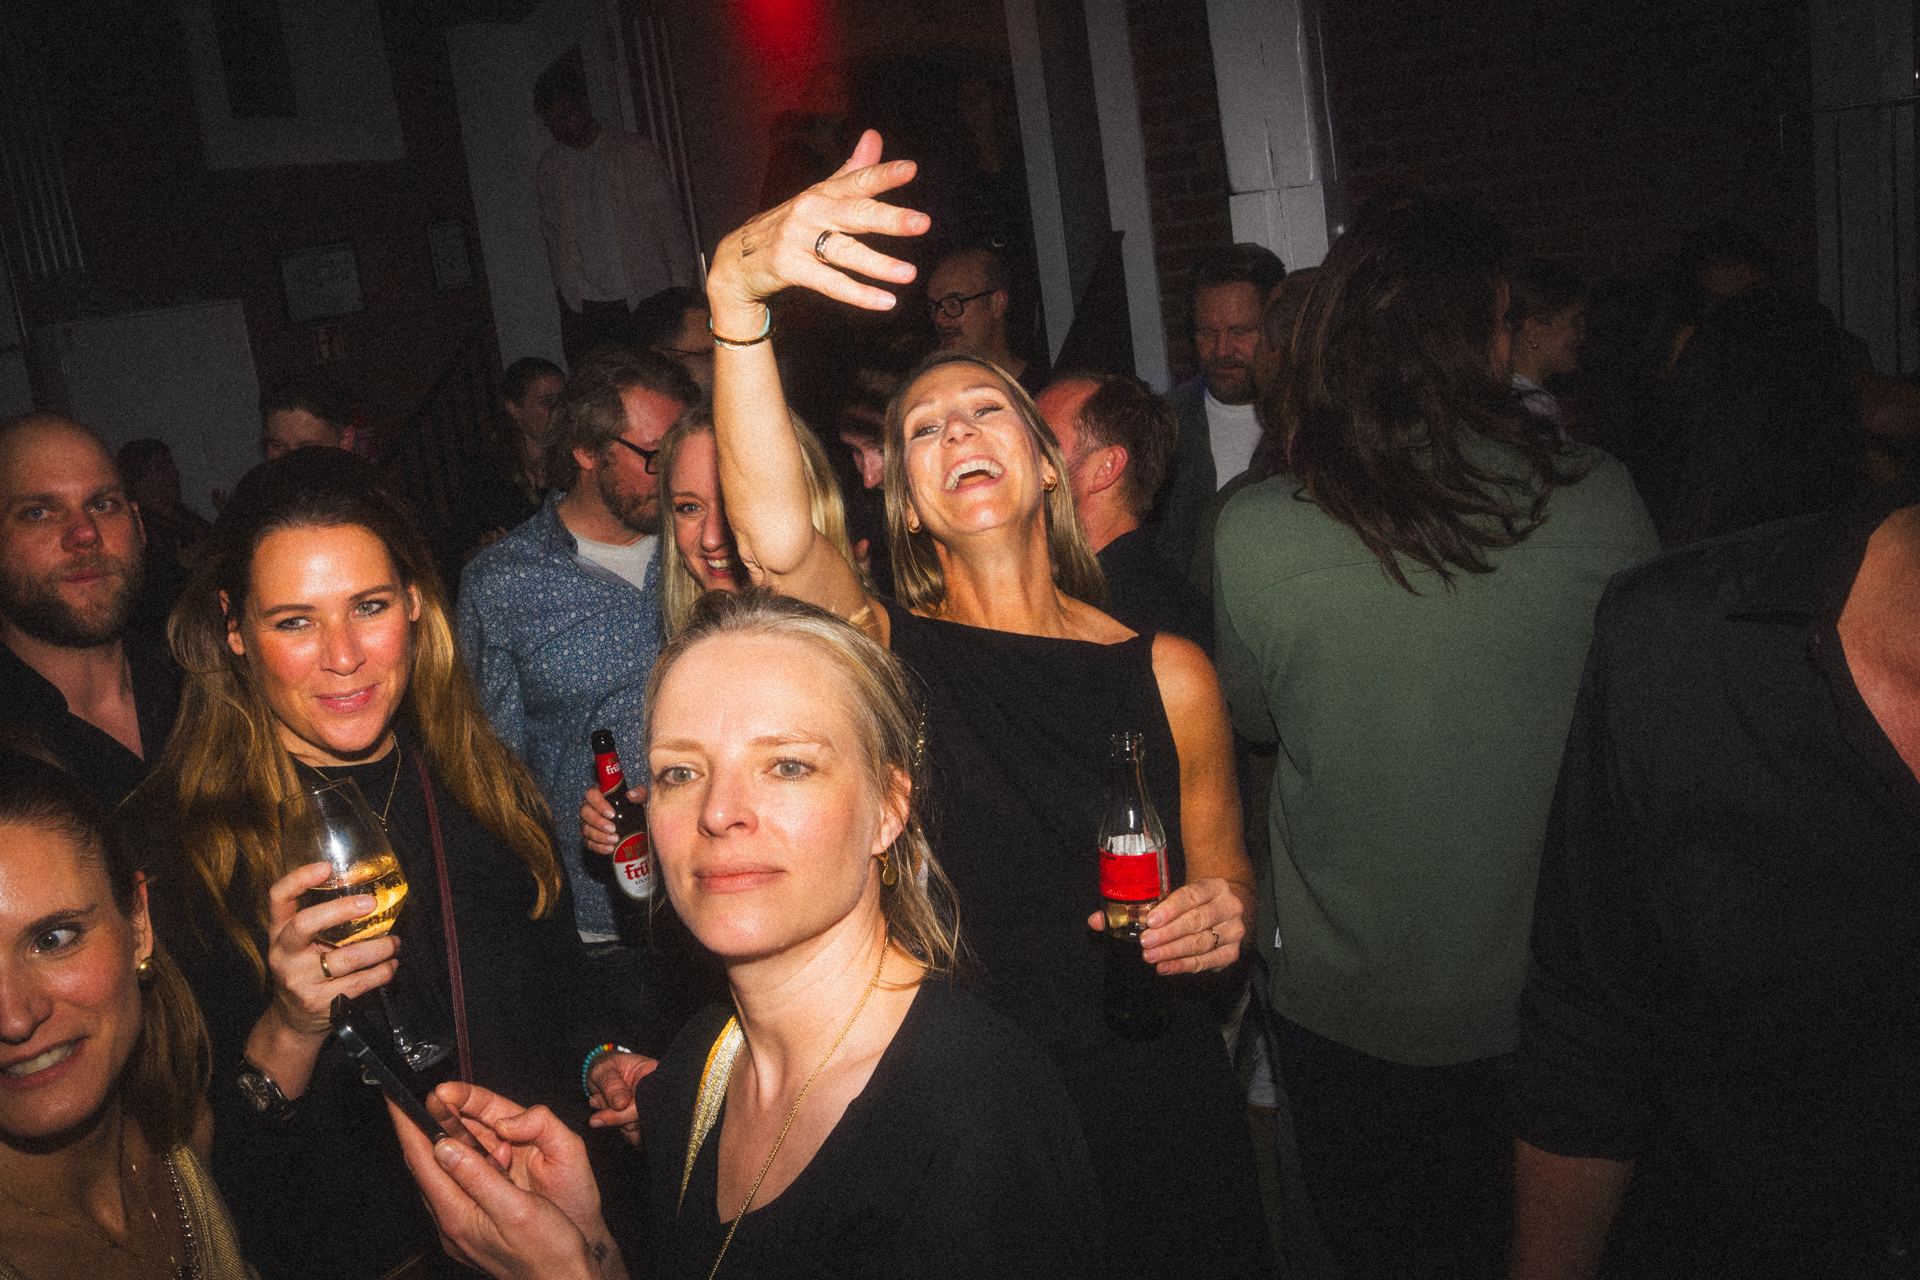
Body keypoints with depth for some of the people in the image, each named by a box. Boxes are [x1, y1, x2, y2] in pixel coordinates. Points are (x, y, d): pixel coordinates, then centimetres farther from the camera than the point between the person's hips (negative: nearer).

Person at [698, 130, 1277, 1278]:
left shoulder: (1168, 674, -3)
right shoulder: (886, 654, -7)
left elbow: (1227, 882, 8)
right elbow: (776, 538, -28)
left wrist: (1222, 920, -15)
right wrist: (735, 291, -39)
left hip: (1158, 1121, 1)